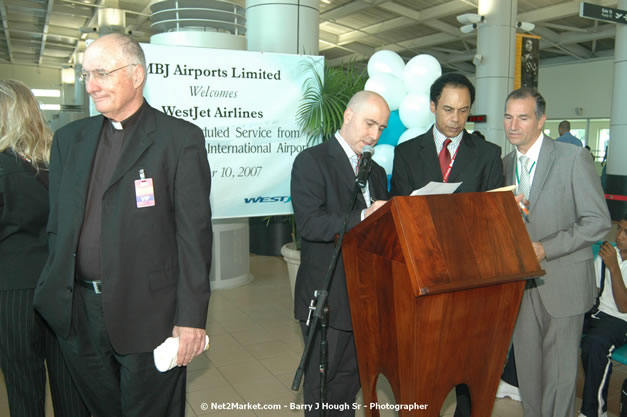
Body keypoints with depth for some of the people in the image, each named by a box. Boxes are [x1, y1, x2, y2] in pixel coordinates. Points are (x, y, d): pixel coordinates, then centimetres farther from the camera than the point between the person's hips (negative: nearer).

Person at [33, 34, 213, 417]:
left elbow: (194, 234, -11)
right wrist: (54, 293, 10)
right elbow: (57, 226, 12)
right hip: (78, 312, 5)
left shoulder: (181, 139, -8)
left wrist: (191, 318, -13)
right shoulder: (69, 139, 8)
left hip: (148, 314, -5)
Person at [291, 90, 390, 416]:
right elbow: (309, 224, -21)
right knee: (322, 381, 8)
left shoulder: (377, 172, 14)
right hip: (328, 297, -7)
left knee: (350, 377, 19)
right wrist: (362, 217, -30)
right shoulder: (311, 161, -10)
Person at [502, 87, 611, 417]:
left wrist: (545, 249, -19)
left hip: (562, 283, -5)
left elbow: (597, 221, -12)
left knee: (559, 371, 6)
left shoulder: (574, 158, -10)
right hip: (521, 281, 5)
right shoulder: (506, 164, 8)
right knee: (526, 365, 15)